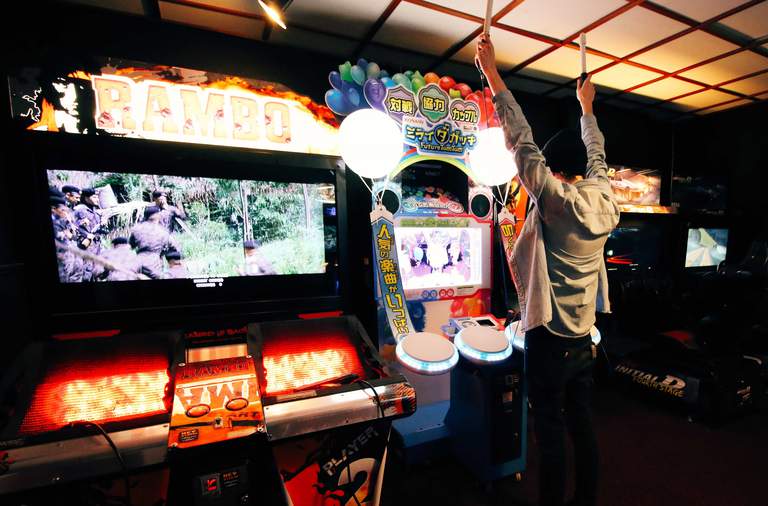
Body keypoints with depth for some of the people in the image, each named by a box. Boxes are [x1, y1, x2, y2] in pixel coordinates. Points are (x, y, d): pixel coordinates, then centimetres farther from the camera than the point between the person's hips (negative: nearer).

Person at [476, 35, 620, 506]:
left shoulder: (558, 202, -17)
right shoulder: (605, 202, 2)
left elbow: (523, 142, -17)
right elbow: (598, 156, 19)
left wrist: (492, 72, -10)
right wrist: (586, 106, 35)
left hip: (550, 340, -7)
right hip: (585, 340, 7)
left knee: (551, 431, 7)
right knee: (583, 424, 20)